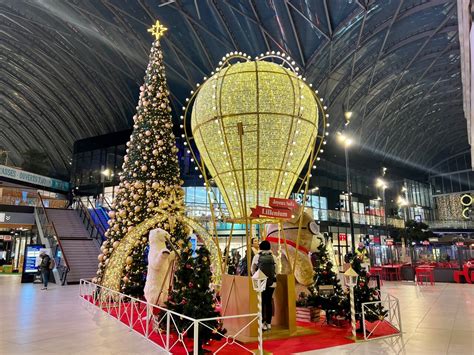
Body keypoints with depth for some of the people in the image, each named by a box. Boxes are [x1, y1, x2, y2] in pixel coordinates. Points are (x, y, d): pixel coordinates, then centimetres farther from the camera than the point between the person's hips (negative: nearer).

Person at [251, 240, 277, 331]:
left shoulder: (257, 256, -1)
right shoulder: (273, 257, 3)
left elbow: (252, 270, 3)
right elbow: (276, 270, 5)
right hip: (271, 282, 2)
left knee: (262, 302, 5)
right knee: (269, 302, 11)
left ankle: (263, 323, 5)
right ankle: (269, 323, 17)